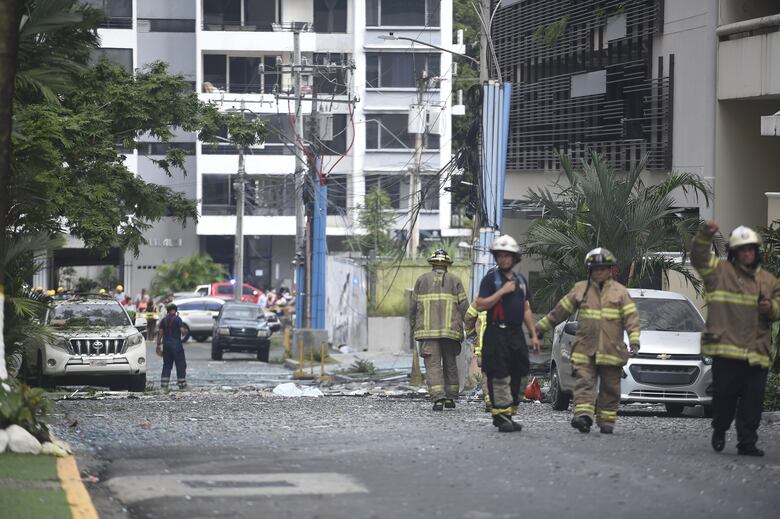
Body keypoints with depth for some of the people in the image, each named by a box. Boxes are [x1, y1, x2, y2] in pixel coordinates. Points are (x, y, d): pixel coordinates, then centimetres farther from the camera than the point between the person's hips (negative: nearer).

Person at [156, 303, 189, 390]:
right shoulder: (177, 319, -8)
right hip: (176, 343, -5)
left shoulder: (164, 320, 7)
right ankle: (182, 385, -1)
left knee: (167, 365, 10)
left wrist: (158, 345, 10)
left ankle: (164, 385, 5)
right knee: (180, 364, 1)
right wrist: (186, 331, 10)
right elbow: (183, 331, -14)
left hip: (166, 344, 5)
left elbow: (160, 333, 6)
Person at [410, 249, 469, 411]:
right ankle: (450, 398, 14)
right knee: (450, 364, 14)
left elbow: (414, 307, 8)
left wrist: (414, 327, 16)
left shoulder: (422, 280, 8)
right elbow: (464, 306, 1)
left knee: (433, 365, -5)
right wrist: (465, 329, 8)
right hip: (450, 330, 1)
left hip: (427, 330, -1)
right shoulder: (455, 280, 8)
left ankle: (438, 399, -17)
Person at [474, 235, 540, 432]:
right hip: (497, 334, -6)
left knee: (516, 377, 7)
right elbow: (480, 305, -11)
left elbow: (526, 310, 22)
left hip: (516, 334, 6)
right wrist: (502, 291, -15)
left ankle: (510, 415, 14)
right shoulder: (490, 279, -2)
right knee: (500, 378, -10)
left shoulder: (521, 281, 17)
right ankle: (501, 416, -10)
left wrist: (534, 335, 16)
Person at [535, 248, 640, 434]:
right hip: (584, 349, 1)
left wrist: (634, 341, -14)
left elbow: (631, 317, 0)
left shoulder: (620, 292, 5)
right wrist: (539, 328, 17)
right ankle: (583, 415, -22)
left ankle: (607, 420, 11)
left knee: (609, 387, 3)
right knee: (584, 383, -12)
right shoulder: (580, 289, 11)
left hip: (611, 350, -1)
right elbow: (559, 311, 16)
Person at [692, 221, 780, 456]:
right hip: (726, 349, -3)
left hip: (756, 353, 3)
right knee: (724, 395, -2)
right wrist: (705, 235, -22)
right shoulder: (720, 271, 7)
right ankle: (719, 432, 22)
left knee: (753, 400, 0)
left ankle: (747, 442, 5)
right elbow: (699, 257, -6)